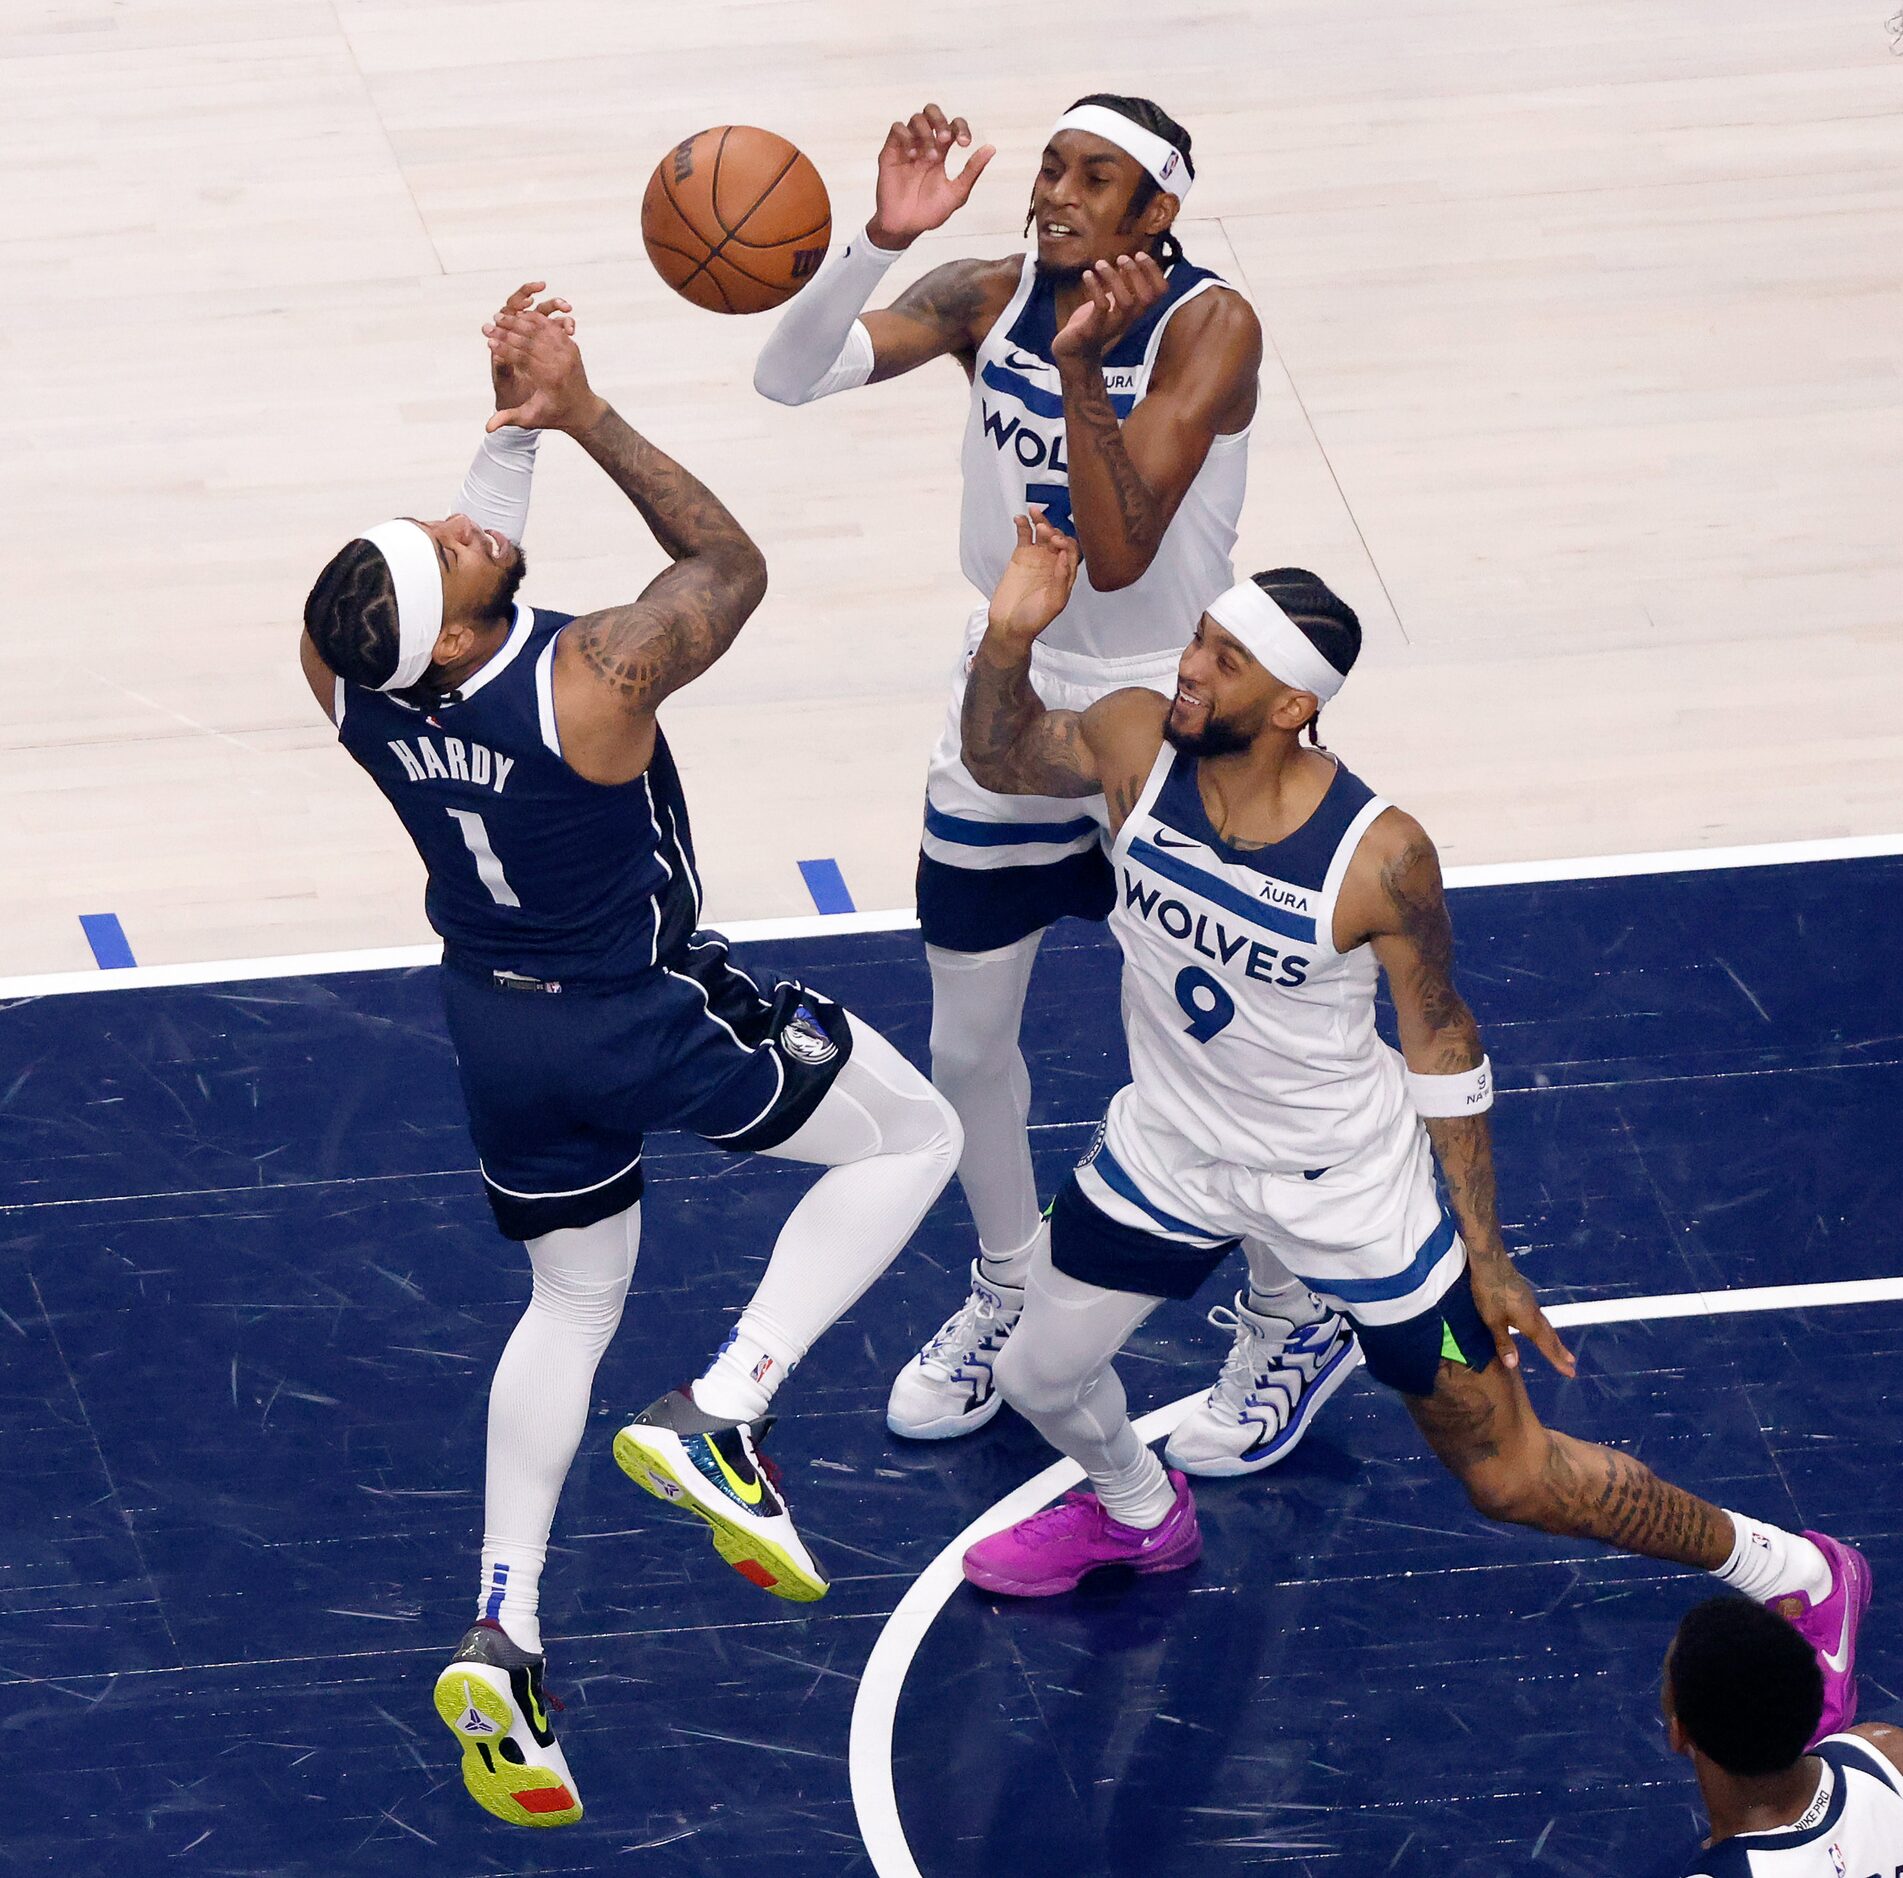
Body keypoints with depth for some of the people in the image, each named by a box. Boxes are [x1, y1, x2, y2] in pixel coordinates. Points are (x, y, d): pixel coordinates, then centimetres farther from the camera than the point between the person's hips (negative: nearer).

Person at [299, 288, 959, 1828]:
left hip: (500, 1021, 6)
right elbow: (732, 564, -16)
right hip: (651, 1018, -6)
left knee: (573, 1299, 27)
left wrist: (517, 422, -1)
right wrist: (585, 415, -20)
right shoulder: (592, 681, -36)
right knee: (913, 1138, 15)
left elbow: (475, 556, 6)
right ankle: (718, 1419, 0)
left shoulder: (348, 670, -19)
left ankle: (505, 1630, 16)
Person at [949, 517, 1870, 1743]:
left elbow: (1444, 1049, -16)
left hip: (1348, 1183, -5)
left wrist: (1487, 1255, -9)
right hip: (1171, 1148, 5)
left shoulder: (1379, 857, -31)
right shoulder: (1135, 745, -21)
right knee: (1041, 1375, 16)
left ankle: (1800, 1579, 24)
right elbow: (999, 759, 0)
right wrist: (1010, 638, -23)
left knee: (1511, 1478, 3)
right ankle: (1139, 1514, 53)